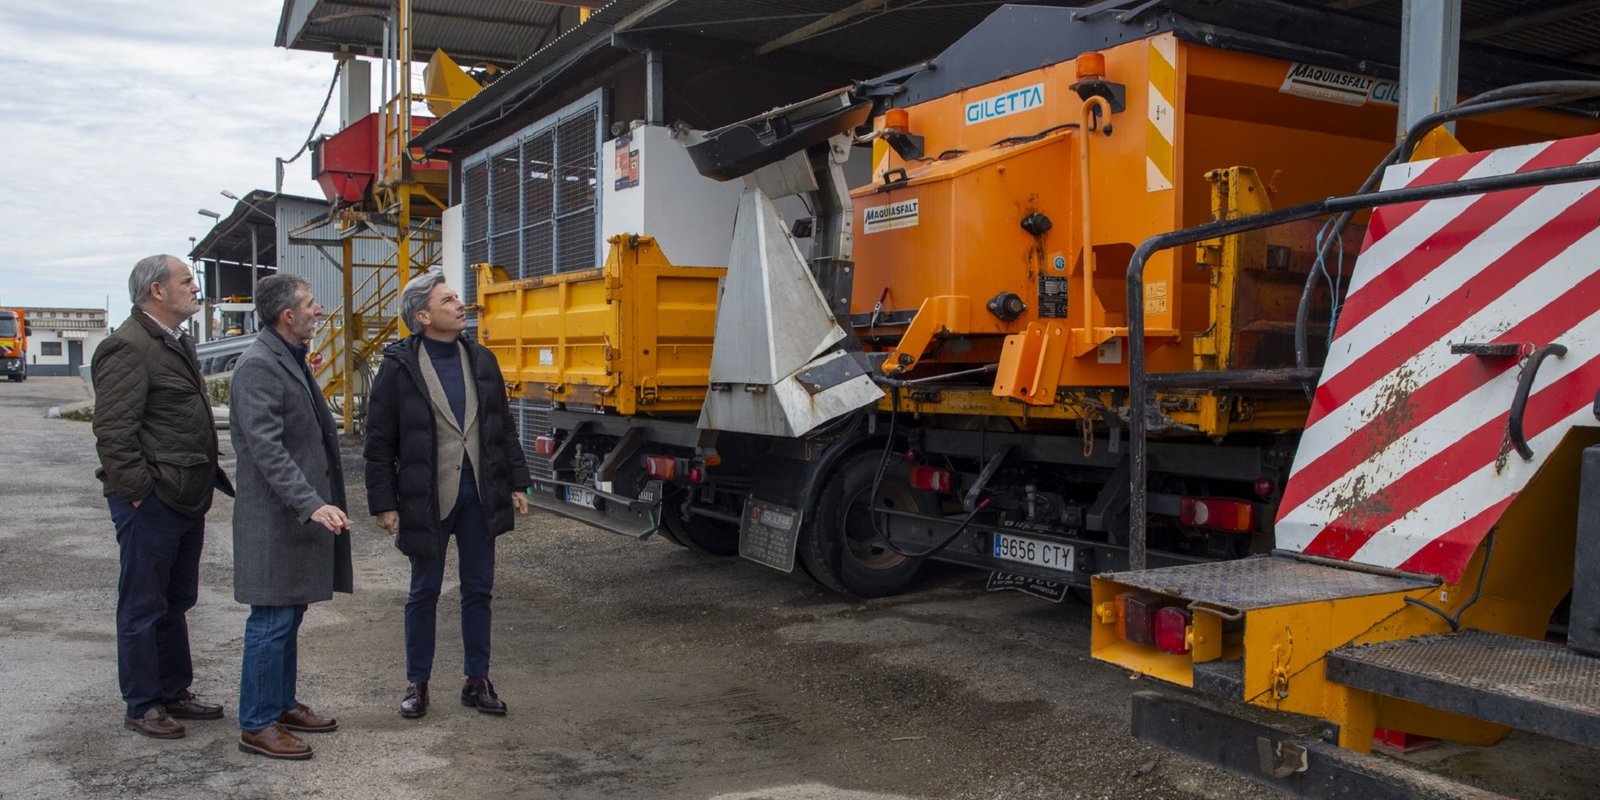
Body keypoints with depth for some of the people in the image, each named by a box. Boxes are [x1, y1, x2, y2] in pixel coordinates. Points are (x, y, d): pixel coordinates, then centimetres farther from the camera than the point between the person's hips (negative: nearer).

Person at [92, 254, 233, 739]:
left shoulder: (177, 343, 15)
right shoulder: (128, 348, -15)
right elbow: (112, 431, -20)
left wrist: (209, 481, 18)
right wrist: (137, 492, -19)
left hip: (186, 499, 10)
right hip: (151, 503, -9)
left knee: (176, 603, 18)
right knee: (143, 608, 3)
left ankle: (174, 693, 30)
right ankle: (141, 707, 15)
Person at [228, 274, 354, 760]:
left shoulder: (291, 359, 14)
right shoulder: (258, 366, -17)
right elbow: (267, 450, -24)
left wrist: (318, 500, 18)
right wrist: (312, 504, -30)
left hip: (298, 513, 10)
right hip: (275, 517, -10)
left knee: (289, 615, 17)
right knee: (272, 620, -3)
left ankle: (281, 705, 28)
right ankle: (256, 725, 7)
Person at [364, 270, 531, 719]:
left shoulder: (481, 360, 5)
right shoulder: (399, 367, -9)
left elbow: (504, 426, 10)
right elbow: (379, 442, -7)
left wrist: (516, 484, 6)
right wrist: (384, 504, -9)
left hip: (480, 495, 4)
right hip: (427, 497, -4)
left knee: (478, 589, 10)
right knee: (424, 592, 9)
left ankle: (477, 681, 23)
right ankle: (417, 683, 24)